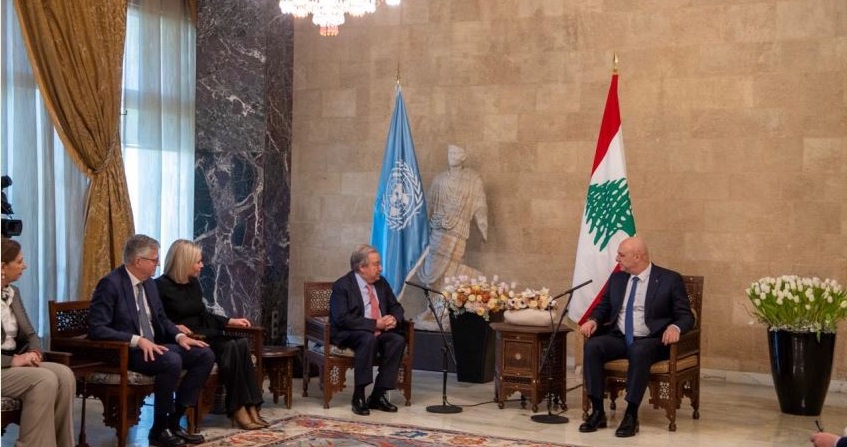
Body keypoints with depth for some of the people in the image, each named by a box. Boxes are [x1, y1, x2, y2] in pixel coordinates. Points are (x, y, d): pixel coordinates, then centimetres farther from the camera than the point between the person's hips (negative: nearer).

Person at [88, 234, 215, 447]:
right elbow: (96, 328, -21)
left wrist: (179, 336, -1)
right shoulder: (110, 284, -14)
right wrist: (137, 340, -29)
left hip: (153, 346, 9)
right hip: (125, 351, -9)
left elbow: (161, 318, 21)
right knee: (172, 361, -34)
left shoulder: (149, 283, 11)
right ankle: (159, 429, -16)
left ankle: (174, 421, -5)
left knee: (205, 355, -8)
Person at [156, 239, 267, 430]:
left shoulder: (193, 283, 15)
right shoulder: (161, 286, -7)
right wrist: (175, 328, -24)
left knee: (241, 344, -21)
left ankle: (250, 406, -25)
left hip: (203, 336, 7)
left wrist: (230, 321, 16)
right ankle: (237, 409, -22)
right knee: (230, 348, -29)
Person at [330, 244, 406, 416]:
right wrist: (374, 324, -24)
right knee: (369, 339, -38)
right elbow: (342, 319, -21)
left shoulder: (381, 283, 10)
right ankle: (358, 396, -29)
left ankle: (378, 395, -19)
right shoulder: (342, 286, -10)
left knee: (398, 340, -24)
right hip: (348, 335, -6)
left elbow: (396, 307, 18)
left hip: (379, 331, 6)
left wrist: (394, 319, -8)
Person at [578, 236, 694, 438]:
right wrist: (593, 320, -4)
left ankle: (631, 415, -31)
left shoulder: (670, 279, -2)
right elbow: (603, 307, 19)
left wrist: (675, 327, -27)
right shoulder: (616, 278, 12)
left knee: (639, 351, -39)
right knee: (592, 345, -26)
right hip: (619, 338, 5)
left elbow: (686, 315, -4)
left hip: (650, 341, -4)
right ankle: (597, 411, -22)